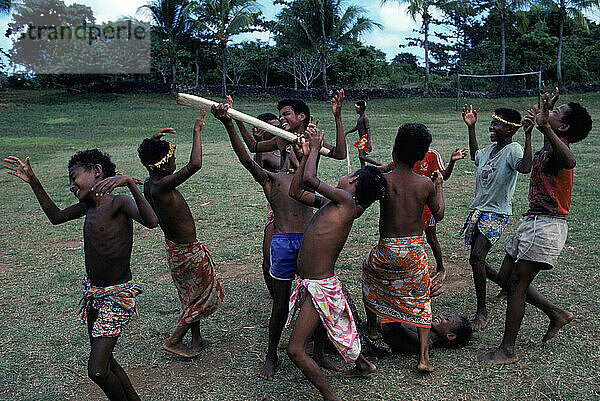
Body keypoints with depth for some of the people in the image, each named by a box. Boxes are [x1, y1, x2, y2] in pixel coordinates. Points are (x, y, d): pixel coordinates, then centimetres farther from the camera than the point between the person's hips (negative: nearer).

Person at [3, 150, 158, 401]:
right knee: (103, 360, 18)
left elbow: (151, 221, -40)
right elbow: (56, 217, 22)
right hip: (92, 293, 9)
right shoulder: (89, 205, 3)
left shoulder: (119, 203, -20)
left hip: (117, 296, -8)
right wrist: (33, 182, 15)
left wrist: (129, 182, -51)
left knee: (97, 371, -12)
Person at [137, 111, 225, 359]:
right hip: (188, 251, -9)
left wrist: (154, 141, 13)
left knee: (191, 295, 24)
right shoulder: (162, 187, -30)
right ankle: (173, 341, 17)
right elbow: (195, 164, -41)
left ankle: (196, 340, 38)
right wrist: (197, 131, -30)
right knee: (204, 296, 12)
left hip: (173, 246, 9)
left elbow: (149, 162, 23)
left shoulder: (148, 185, -3)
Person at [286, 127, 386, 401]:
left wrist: (316, 148, -4)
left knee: (295, 350, -10)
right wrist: (307, 154, 11)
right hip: (309, 284, 10)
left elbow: (310, 178, -21)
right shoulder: (331, 204, 9)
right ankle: (363, 365, 52)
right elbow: (296, 191, 15)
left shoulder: (345, 201, -15)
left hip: (320, 286, -10)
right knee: (320, 327, 31)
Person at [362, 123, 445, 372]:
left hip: (387, 250, -1)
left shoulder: (382, 180, -12)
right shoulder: (426, 184, -4)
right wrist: (439, 186, 23)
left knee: (369, 271, 31)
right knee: (420, 300, 17)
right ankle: (423, 358, 12)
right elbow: (439, 214, 10)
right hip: (415, 249, 1)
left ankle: (372, 328, 38)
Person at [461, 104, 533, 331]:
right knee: (476, 260, 11)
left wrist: (528, 135, -37)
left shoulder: (513, 149, -12)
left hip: (496, 213, -8)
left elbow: (525, 167, -34)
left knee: (477, 257, -21)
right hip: (479, 210, 8)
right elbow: (476, 157, 33)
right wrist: (471, 127, 29)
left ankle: (482, 311, -9)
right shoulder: (491, 148, 10)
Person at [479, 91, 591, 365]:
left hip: (547, 226, -10)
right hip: (533, 221, 10)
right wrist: (545, 110, 39)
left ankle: (507, 350, 3)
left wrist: (545, 127, -52)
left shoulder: (558, 149, -16)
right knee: (505, 278, 14)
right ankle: (557, 314, 28)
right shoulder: (549, 147, 12)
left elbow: (569, 161, -42)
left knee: (516, 284, -7)